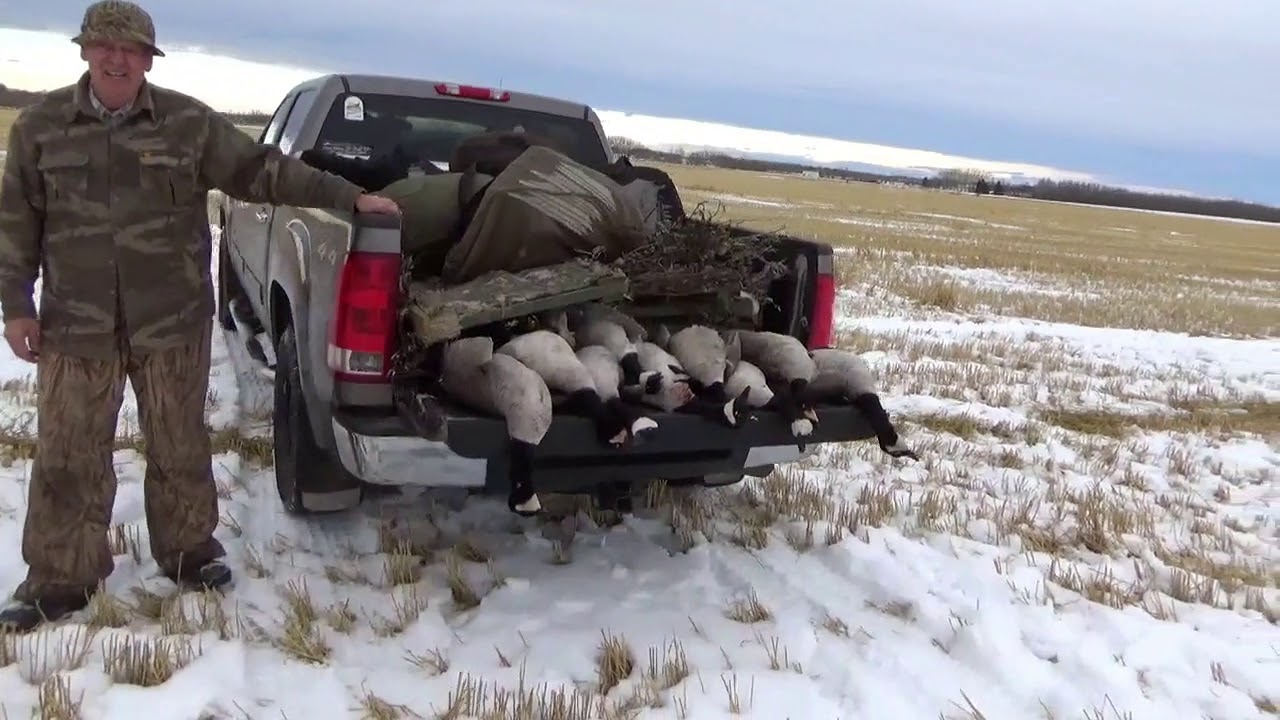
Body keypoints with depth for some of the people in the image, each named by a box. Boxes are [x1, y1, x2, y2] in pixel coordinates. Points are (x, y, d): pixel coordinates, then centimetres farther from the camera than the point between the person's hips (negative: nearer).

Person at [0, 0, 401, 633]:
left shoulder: (189, 123, -1)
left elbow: (263, 171, 1)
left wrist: (348, 196, -4)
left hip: (173, 323, 0)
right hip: (75, 325, 1)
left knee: (180, 448, 11)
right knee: (67, 457, 6)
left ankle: (188, 551, 31)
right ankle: (59, 578, 21)